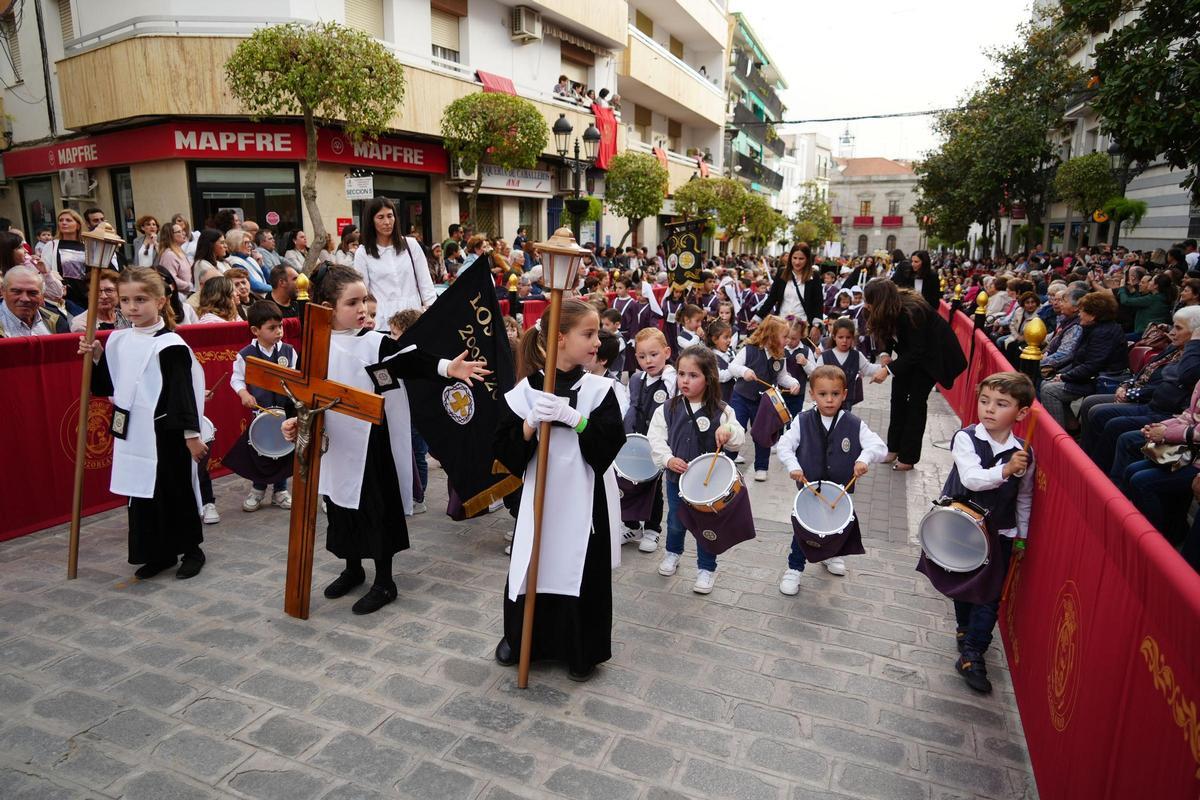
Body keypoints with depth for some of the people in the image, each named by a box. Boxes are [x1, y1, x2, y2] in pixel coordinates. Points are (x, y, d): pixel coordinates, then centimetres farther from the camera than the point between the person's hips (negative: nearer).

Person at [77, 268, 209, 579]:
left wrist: (192, 434, -16)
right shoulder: (118, 340, 7)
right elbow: (109, 387, 15)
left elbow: (183, 391, -15)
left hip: (166, 434, -7)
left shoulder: (170, 345, -13)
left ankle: (191, 549, 21)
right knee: (141, 494, 13)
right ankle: (159, 553, 27)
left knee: (176, 492, 5)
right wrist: (97, 358, 0)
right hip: (132, 433, 7)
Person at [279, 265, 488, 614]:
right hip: (335, 444, 4)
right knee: (341, 507, 18)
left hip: (373, 443, -4)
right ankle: (353, 568, 40)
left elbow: (410, 362, -26)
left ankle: (384, 582, 20)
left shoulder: (375, 343, -11)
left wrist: (445, 367, -44)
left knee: (378, 509, 4)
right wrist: (295, 420, -12)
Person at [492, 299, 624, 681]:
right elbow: (504, 450, -5)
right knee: (531, 570, 12)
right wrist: (530, 424, -21)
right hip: (538, 496, 0)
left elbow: (611, 444, -13)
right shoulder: (525, 390, -5)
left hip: (584, 499, 0)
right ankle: (519, 638, 38)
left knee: (582, 574, 8)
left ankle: (581, 650, 30)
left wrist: (573, 418, -23)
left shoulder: (599, 389, -4)